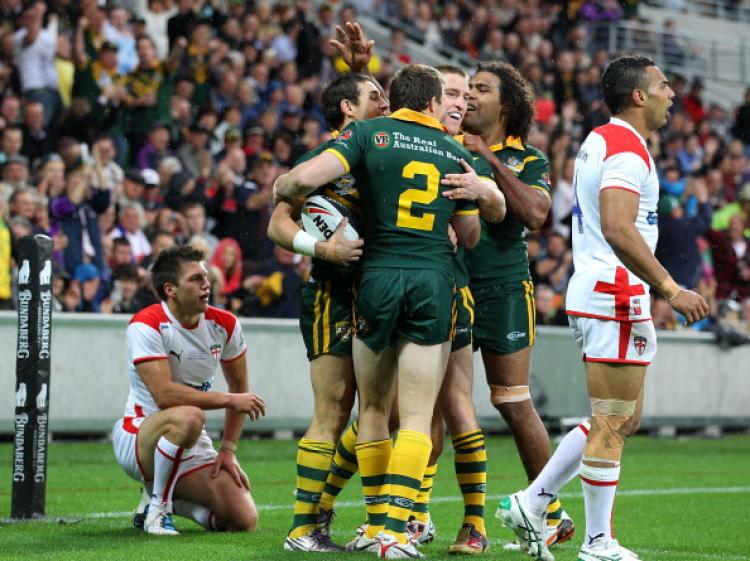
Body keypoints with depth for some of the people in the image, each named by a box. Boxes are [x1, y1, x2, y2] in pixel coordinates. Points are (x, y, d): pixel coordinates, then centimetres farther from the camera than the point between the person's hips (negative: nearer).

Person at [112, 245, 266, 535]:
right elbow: (165, 395, -27)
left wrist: (227, 450, 3)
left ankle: (168, 499, 15)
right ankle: (158, 507, -18)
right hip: (138, 434, -6)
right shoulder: (146, 325, -18)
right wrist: (228, 400, -25)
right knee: (189, 416, -41)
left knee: (244, 520, -13)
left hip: (193, 446, 6)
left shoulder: (225, 325, -1)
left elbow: (239, 388, 11)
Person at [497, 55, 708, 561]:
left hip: (595, 289, 10)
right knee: (612, 422, -4)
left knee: (624, 418, 15)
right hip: (615, 295, -10)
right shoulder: (627, 149, -15)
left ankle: (531, 503, 16)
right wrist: (670, 289, -28)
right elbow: (618, 230, -27)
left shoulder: (600, 141, 17)